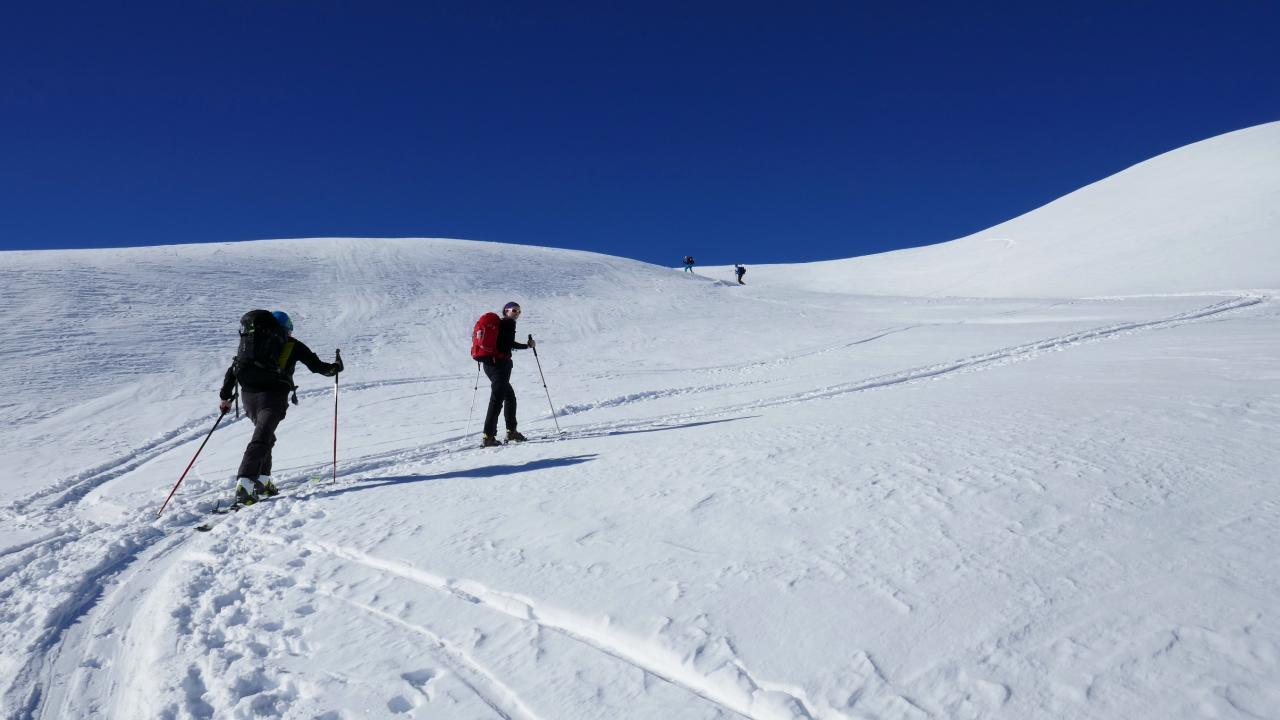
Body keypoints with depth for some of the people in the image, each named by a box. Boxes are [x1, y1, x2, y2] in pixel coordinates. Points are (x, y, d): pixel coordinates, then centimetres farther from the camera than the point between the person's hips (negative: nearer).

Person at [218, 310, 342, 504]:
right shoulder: (292, 345, 10)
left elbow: (233, 368, 18)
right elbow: (317, 366, 11)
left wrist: (226, 396, 20)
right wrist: (335, 367, 29)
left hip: (248, 395, 5)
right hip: (272, 396, -5)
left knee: (266, 436, 23)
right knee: (261, 439, -12)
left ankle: (262, 480, 19)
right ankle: (244, 484, -25)